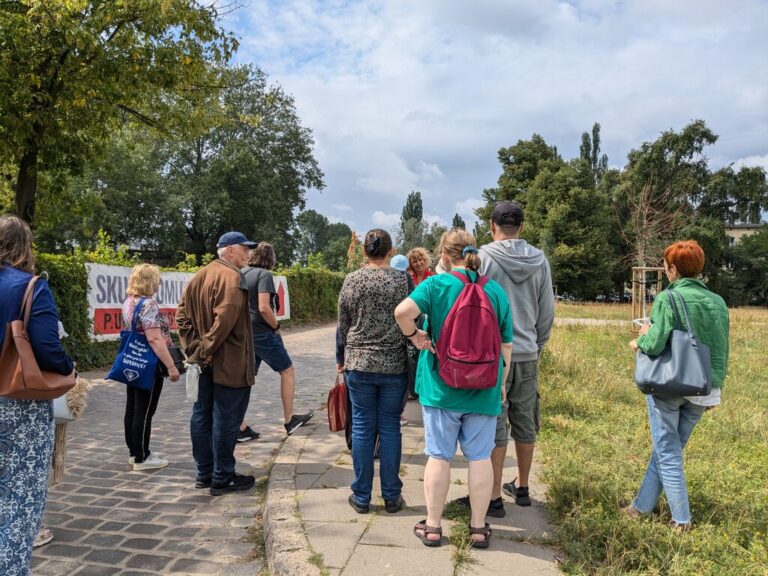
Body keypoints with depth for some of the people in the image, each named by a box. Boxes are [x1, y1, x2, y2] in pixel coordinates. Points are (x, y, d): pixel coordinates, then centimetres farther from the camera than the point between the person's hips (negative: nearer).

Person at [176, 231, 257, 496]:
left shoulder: (198, 276, 13)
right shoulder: (232, 277, -14)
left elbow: (182, 316, 9)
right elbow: (225, 319, -26)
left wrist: (194, 348, 3)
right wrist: (206, 349, -17)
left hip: (204, 363, 9)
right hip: (229, 365, -9)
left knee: (202, 416, 14)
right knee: (225, 421, 0)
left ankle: (205, 473, 25)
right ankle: (222, 478, 10)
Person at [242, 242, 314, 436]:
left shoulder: (241, 273, 10)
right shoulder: (264, 274, -13)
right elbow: (264, 308, -23)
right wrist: (276, 326, -7)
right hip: (262, 333, -7)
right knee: (287, 371, 9)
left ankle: (240, 427, 11)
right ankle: (289, 420, 15)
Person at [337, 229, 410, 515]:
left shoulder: (352, 280, -1)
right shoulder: (402, 280, -4)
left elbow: (343, 325, 4)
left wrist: (341, 359, 17)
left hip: (359, 364, 1)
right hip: (394, 365, 0)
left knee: (362, 428, 8)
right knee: (390, 428, 8)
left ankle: (361, 497, 16)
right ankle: (391, 496, 16)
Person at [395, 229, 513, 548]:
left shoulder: (437, 284, -9)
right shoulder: (496, 290, 1)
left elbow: (402, 311, -27)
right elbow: (506, 345, 5)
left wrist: (414, 335, -9)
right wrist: (501, 382, 16)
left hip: (441, 387, -2)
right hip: (483, 390, 2)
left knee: (438, 456, 9)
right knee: (480, 457, 11)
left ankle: (432, 526, 20)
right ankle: (479, 527, 21)